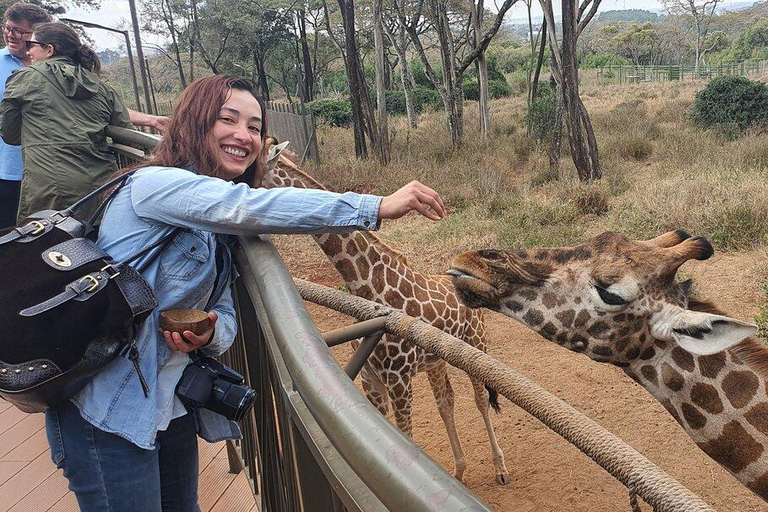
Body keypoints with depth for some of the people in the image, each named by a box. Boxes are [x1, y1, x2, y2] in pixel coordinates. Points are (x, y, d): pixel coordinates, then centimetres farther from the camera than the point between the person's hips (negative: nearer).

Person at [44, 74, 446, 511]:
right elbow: (248, 206, -33)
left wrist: (211, 333, -19)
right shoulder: (153, 184, -17)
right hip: (108, 413, -8)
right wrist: (377, 207, -35)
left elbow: (225, 314, 6)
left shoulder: (220, 227, 9)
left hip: (174, 406, 8)